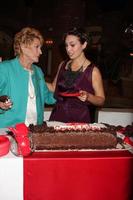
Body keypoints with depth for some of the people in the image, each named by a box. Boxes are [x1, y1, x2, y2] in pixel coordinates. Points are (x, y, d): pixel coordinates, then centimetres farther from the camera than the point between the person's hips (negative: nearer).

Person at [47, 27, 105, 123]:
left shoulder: (93, 70, -8)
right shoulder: (63, 65, 7)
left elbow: (101, 100, -3)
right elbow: (54, 87, 18)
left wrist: (88, 97, -21)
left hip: (80, 119, -4)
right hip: (58, 117, 4)